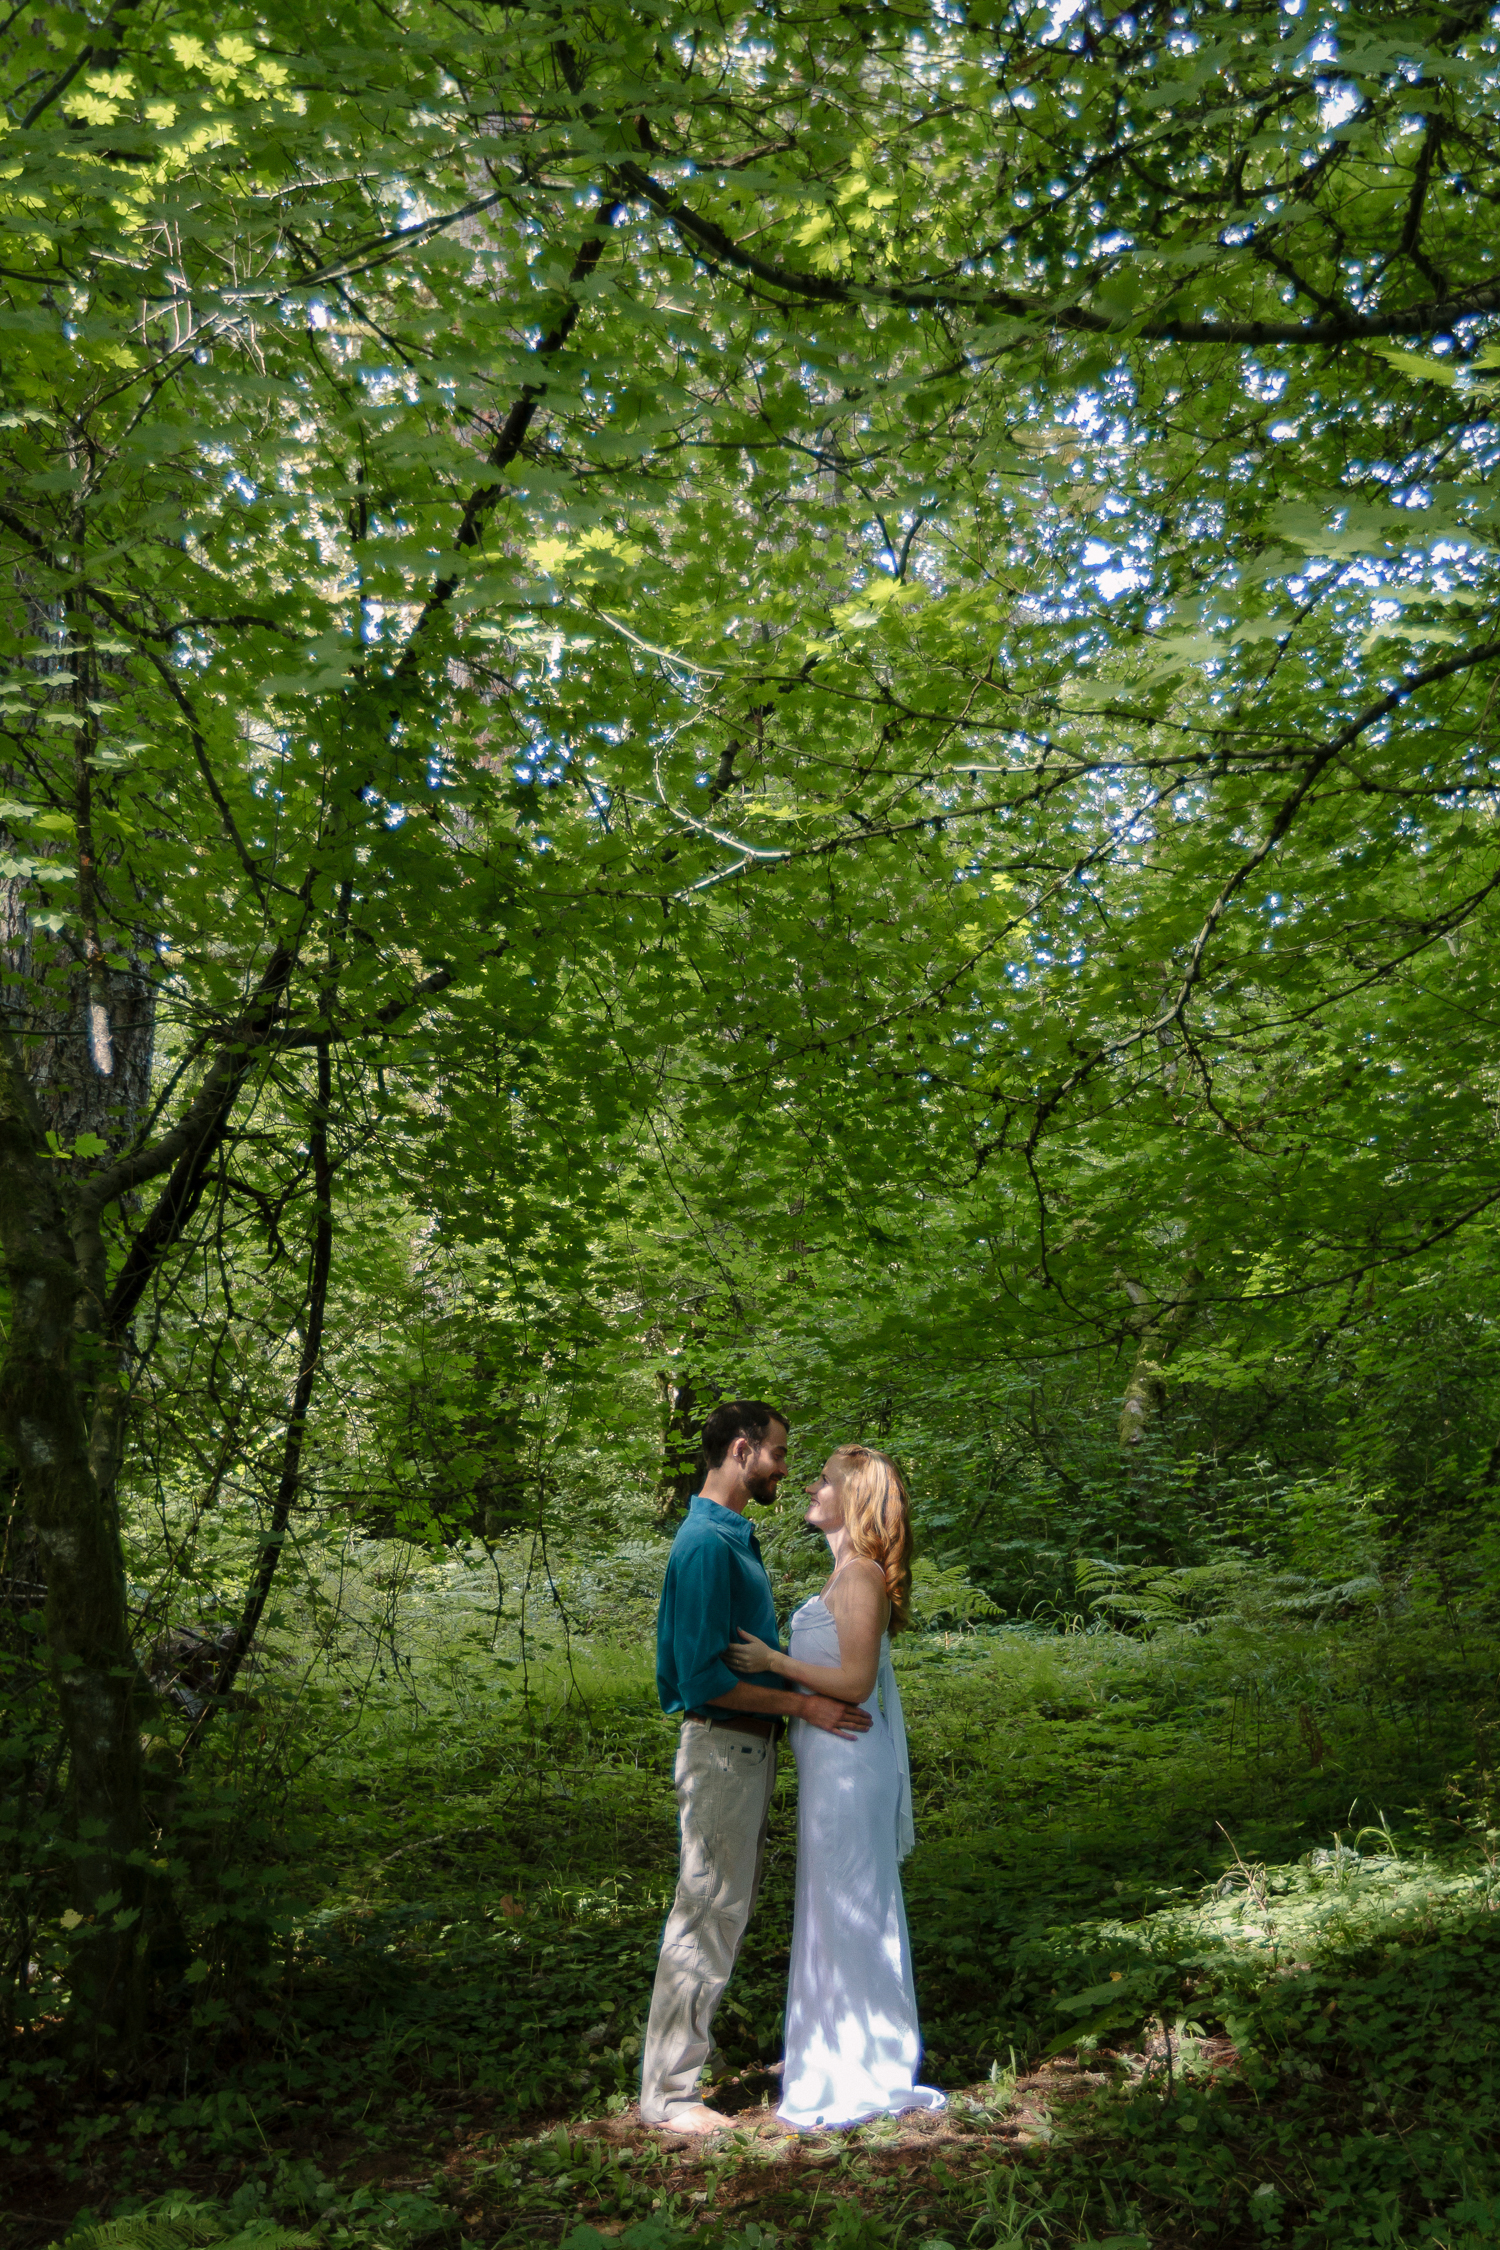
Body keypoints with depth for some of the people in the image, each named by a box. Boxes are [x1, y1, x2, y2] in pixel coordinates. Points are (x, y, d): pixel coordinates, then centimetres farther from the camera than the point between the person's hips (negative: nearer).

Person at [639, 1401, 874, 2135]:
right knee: (706, 1912, -2)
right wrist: (803, 1705, -19)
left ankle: (690, 2049, 27)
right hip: (721, 1748, -10)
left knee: (728, 1907, 16)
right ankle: (668, 2091, 8)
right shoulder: (706, 1543, -20)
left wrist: (814, 1689, 16)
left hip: (750, 1746, 10)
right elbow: (705, 1679, -23)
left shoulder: (734, 1536, 12)